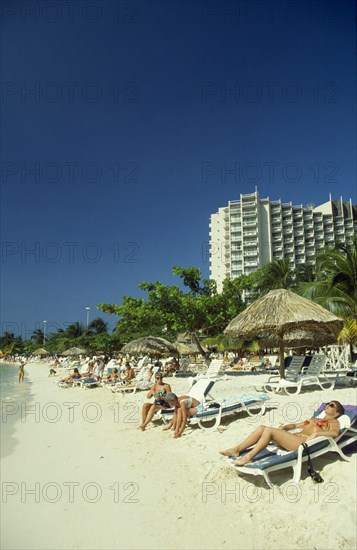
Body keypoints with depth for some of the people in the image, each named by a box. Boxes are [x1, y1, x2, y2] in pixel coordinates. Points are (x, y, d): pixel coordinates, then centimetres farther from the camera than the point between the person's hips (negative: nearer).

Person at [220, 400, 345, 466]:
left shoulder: (333, 422, 11)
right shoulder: (314, 419, 33)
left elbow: (335, 433, -13)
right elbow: (295, 425, 32)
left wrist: (316, 434, -23)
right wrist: (285, 427, 11)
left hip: (302, 442, -8)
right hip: (292, 438, 8)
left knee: (269, 430, -28)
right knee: (261, 428, -12)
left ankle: (248, 457, -27)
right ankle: (237, 450, -14)